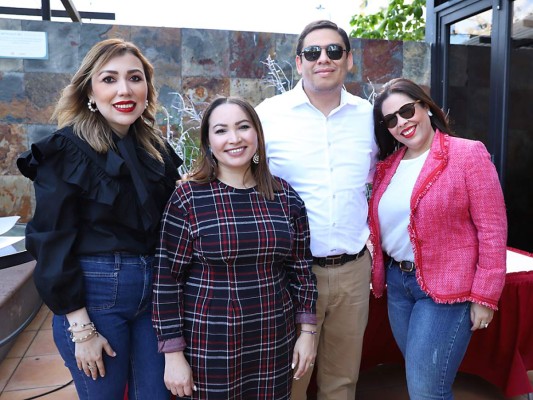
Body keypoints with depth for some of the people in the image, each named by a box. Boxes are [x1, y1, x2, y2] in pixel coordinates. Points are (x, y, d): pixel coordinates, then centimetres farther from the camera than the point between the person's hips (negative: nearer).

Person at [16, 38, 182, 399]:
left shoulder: (157, 148, 7)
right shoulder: (67, 150, -9)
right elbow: (52, 243, -11)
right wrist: (81, 328, -12)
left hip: (154, 289, 5)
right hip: (93, 291, -4)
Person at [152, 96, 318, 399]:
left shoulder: (285, 196, -1)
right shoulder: (188, 198, -11)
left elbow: (301, 268, 6)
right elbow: (168, 279, -8)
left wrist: (308, 331, 5)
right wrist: (174, 354, -8)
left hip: (274, 343, 3)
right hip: (209, 346, -3)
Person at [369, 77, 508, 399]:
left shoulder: (468, 154, -10)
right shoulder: (388, 165, 7)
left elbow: (492, 228, -12)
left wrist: (484, 295, -13)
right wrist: (381, 274, 6)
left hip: (448, 288, -6)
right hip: (397, 283, 6)